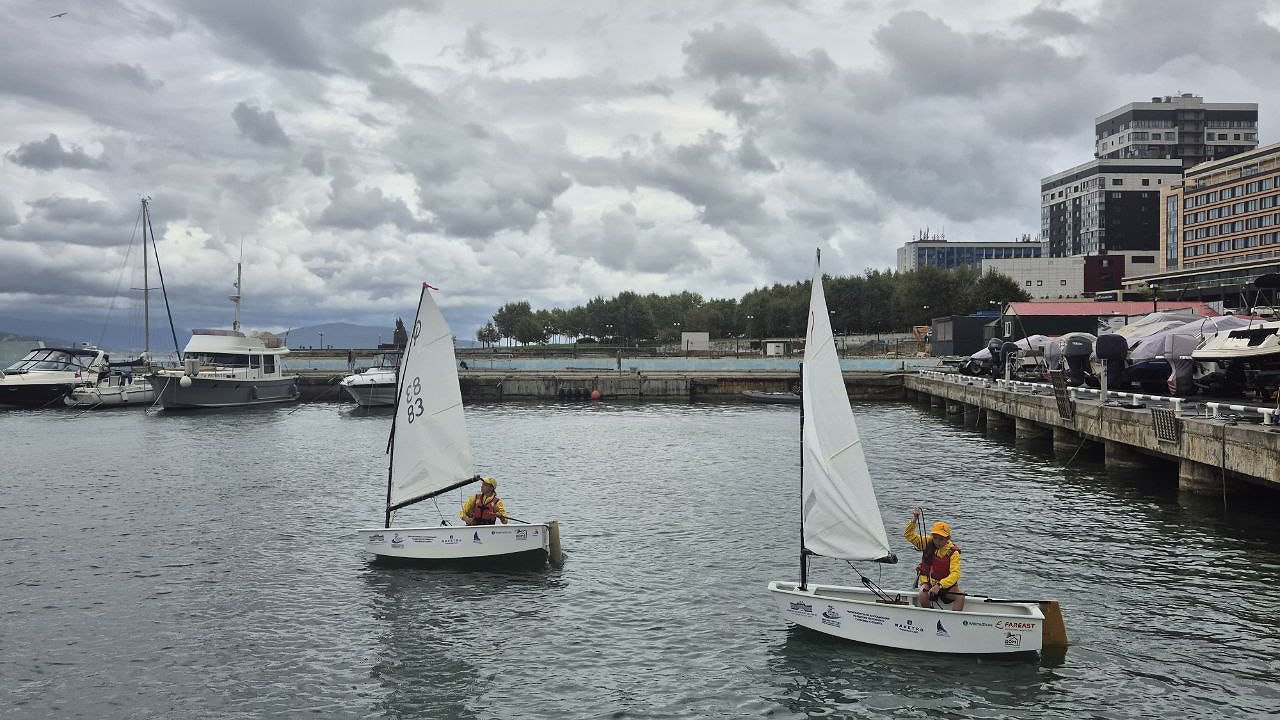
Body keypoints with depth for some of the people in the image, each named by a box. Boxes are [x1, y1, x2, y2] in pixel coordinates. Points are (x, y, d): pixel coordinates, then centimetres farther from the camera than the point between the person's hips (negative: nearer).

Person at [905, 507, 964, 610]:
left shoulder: (953, 552, -12)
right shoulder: (928, 543, -2)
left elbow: (955, 574, -21)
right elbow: (909, 535, -2)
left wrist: (939, 585, -34)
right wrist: (914, 520, -19)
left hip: (946, 583, -1)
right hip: (928, 582, 1)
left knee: (960, 597, -29)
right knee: (922, 596, -31)